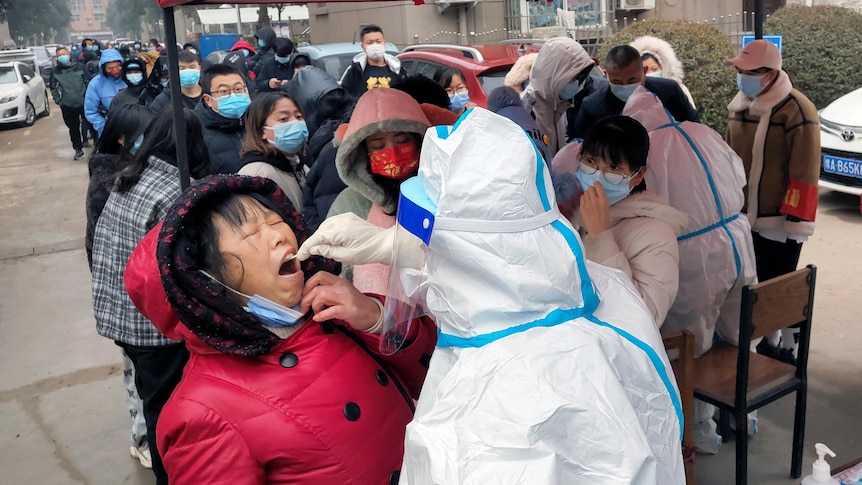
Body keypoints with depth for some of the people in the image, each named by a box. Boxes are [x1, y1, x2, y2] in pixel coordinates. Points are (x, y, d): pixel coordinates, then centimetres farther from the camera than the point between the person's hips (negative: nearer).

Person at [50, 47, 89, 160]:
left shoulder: (80, 67, -3)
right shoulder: (55, 71, 2)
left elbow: (88, 82, 1)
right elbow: (53, 87, 12)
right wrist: (58, 101, 5)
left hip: (84, 103, -2)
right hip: (67, 106, 2)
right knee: (73, 128, 9)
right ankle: (78, 149, 21)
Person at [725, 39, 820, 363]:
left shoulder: (796, 110, -14)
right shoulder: (740, 106, 10)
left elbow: (805, 173, -16)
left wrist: (797, 222, -18)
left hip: (778, 222, -7)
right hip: (742, 218, 7)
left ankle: (790, 352, 20)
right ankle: (768, 343, 34)